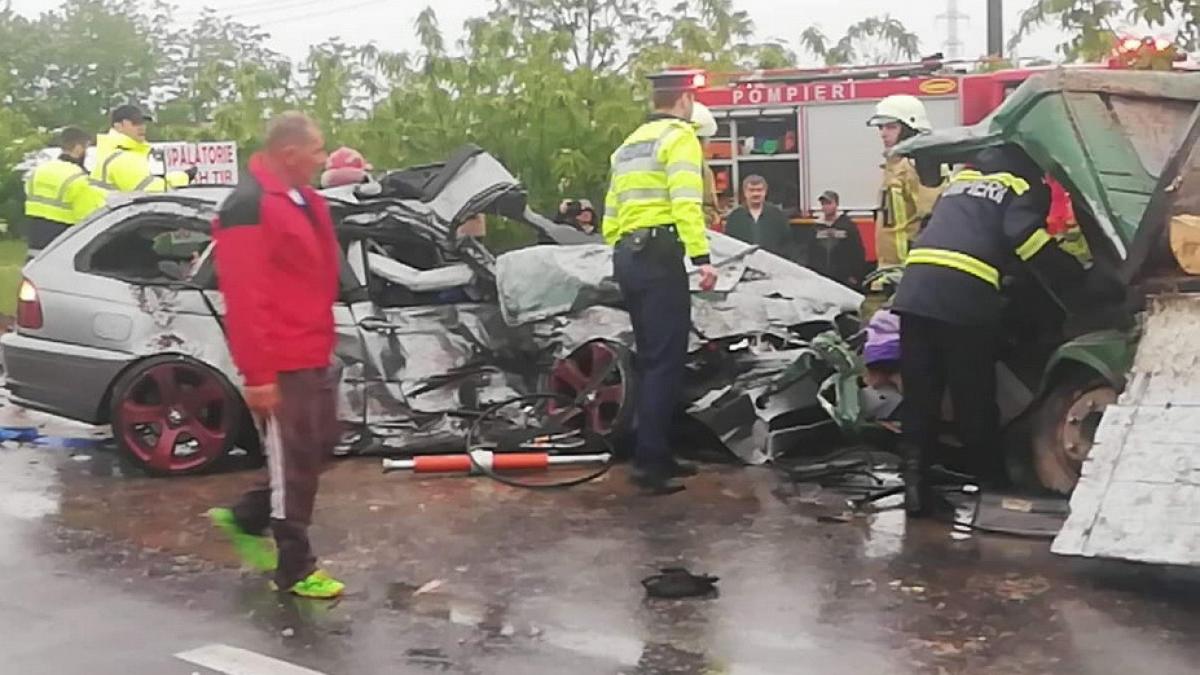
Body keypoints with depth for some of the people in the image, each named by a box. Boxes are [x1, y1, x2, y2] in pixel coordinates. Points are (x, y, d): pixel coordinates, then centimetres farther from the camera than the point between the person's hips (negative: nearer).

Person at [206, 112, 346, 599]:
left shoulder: (305, 199, 12)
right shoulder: (248, 207, -19)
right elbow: (244, 298, -24)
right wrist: (258, 374, -25)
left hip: (314, 354, 10)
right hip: (282, 363, -9)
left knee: (319, 448, 19)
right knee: (294, 463, 2)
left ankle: (247, 518, 33)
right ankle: (295, 569, 16)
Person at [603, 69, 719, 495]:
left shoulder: (630, 144, 24)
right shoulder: (679, 135, -2)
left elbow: (611, 212, 20)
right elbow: (686, 202, -18)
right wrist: (701, 257, -24)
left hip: (627, 255, 9)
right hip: (658, 255, -9)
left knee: (652, 360, 14)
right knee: (665, 361, -9)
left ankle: (656, 455, 17)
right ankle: (649, 462, -11)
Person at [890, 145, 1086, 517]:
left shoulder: (962, 177, 31)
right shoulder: (1024, 185, 13)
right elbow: (1027, 238, -1)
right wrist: (1076, 277, 12)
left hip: (916, 287, 5)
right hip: (964, 296, -5)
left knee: (919, 397, 8)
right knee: (974, 401, 4)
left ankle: (916, 484, 5)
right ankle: (994, 484, 15)